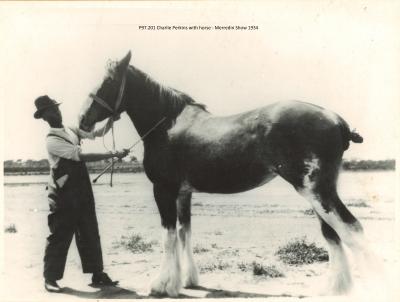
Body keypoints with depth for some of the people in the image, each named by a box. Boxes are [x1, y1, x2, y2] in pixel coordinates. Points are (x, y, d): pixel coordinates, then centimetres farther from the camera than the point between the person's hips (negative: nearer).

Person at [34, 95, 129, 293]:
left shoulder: (72, 132, 11)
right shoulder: (51, 140, -14)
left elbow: (98, 133, 13)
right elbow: (81, 156, -21)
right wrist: (114, 155, -23)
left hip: (82, 191, 7)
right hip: (63, 196, -7)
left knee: (90, 234, 10)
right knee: (60, 235, 1)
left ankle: (97, 275, 18)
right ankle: (50, 278, 14)